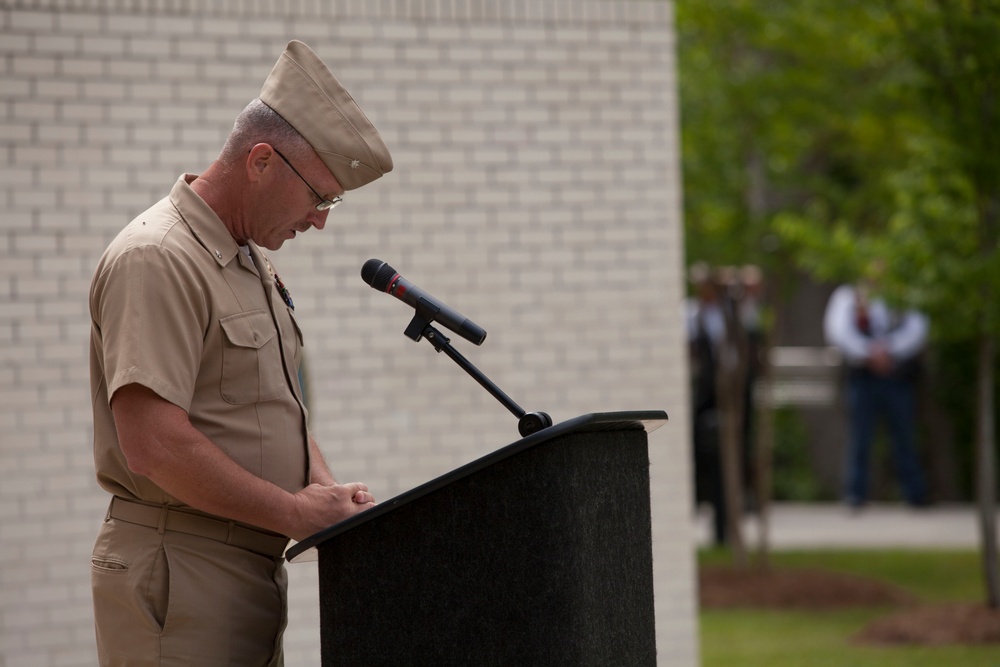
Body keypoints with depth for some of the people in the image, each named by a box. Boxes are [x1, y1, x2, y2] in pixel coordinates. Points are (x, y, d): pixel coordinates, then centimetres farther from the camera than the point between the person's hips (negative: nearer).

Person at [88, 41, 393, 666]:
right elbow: (155, 446, -23)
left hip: (250, 568, 9)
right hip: (177, 572, -9)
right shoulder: (156, 261, -14)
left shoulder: (255, 262, 17)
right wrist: (298, 512, -16)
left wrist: (326, 493, 4)